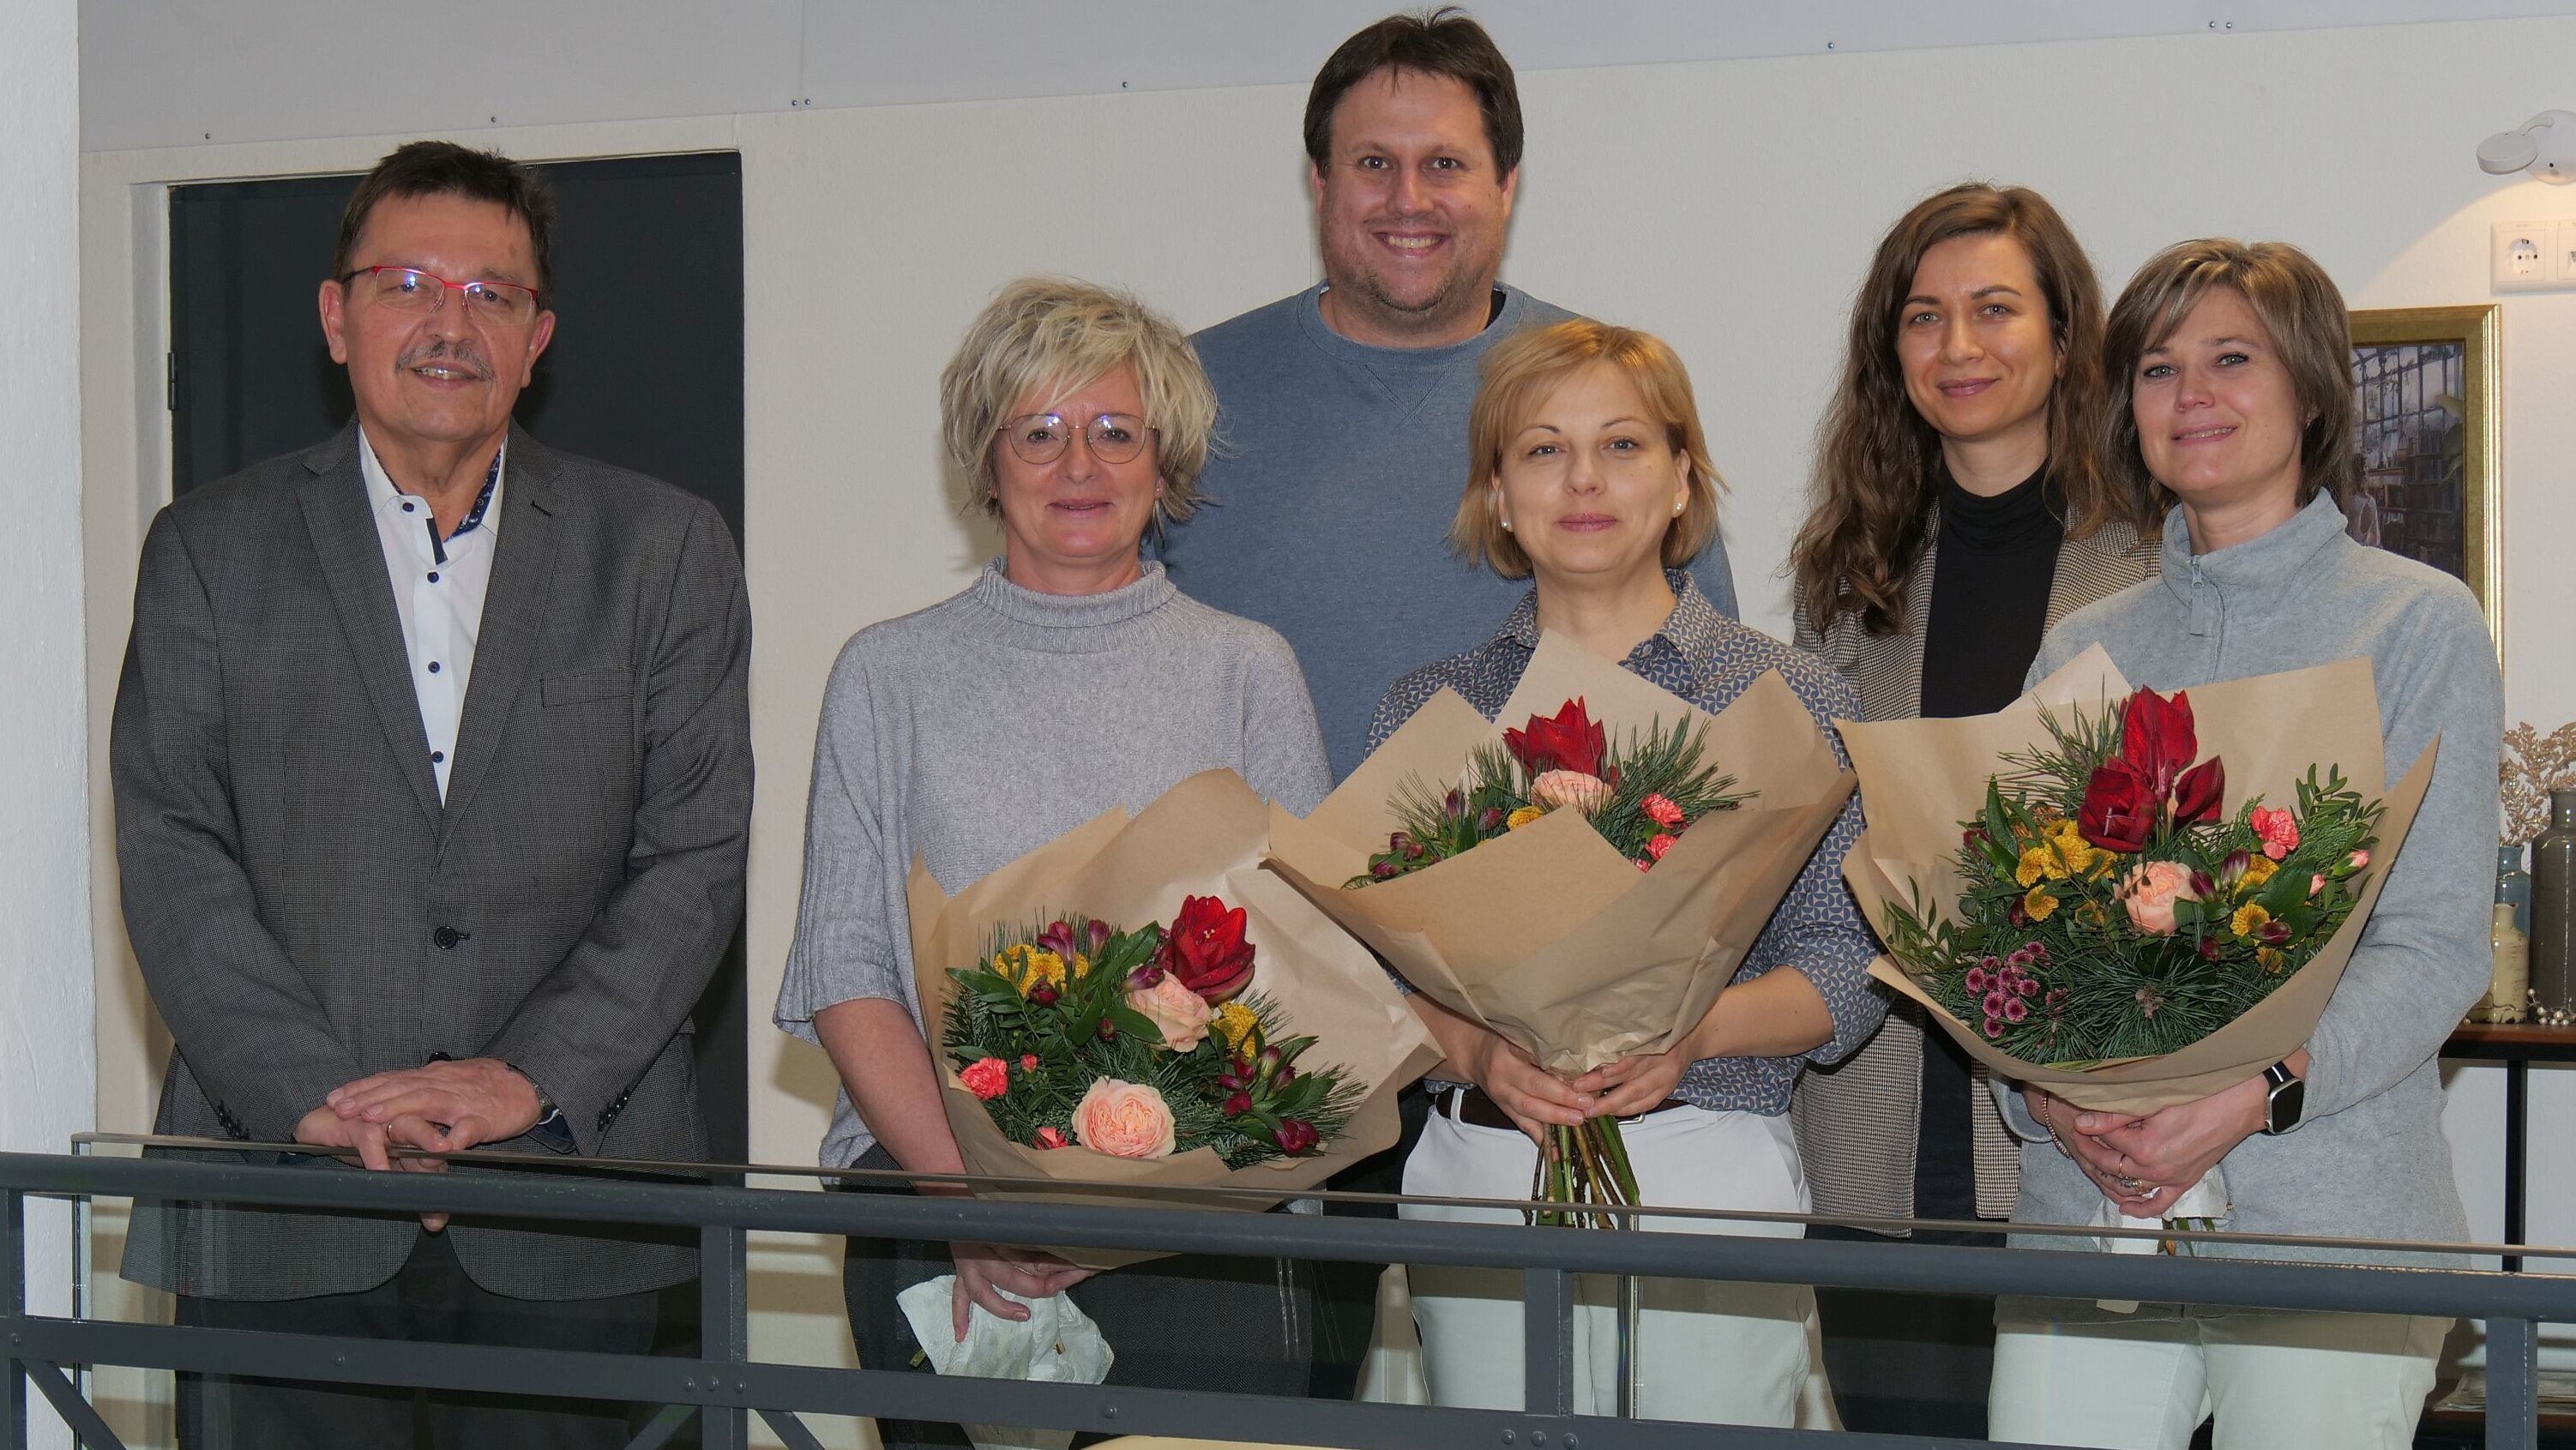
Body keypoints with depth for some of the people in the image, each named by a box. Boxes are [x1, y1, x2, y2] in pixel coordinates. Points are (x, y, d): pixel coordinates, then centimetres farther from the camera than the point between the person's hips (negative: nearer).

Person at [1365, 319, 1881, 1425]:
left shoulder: (1791, 699, 5)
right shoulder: (1423, 713, 10)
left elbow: (1847, 968, -1)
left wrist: (1694, 1029, -18)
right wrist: (1474, 1045, -16)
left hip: (1711, 1176, -1)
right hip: (1480, 1172, 2)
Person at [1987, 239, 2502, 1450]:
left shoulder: (2416, 625, 1)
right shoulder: (2080, 650, 13)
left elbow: (2435, 945, -6)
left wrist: (2263, 1092, -20)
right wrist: (2048, 1088, -12)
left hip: (2327, 1211, -3)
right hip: (2082, 1210, 3)